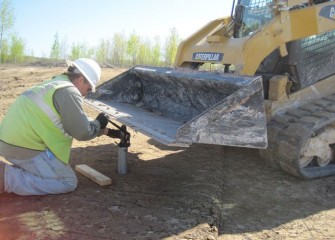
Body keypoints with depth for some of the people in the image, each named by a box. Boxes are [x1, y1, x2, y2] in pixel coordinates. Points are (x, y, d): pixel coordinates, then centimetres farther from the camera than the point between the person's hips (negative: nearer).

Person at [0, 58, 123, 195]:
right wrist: (99, 123, 9)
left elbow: (77, 123, 27)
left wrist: (107, 131, 29)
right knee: (68, 182, -2)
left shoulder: (53, 84, 20)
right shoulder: (68, 91, -13)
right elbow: (82, 132, -12)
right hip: (25, 146, -10)